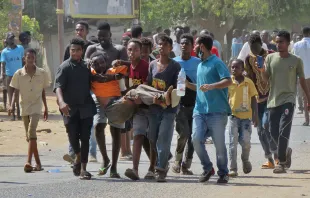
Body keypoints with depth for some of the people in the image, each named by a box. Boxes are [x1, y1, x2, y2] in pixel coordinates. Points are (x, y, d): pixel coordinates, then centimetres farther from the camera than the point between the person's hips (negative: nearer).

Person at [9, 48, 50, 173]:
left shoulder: (42, 74, -2)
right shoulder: (19, 74, -2)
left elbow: (43, 92, 8)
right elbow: (16, 91, 3)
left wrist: (46, 108, 13)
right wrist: (12, 105, -12)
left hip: (36, 107, -3)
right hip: (24, 107, 3)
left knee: (31, 132, -21)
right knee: (29, 136, 9)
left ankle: (29, 162, -28)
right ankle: (38, 163, 19)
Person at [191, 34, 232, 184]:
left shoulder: (216, 63, -4)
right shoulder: (200, 65, 21)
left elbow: (228, 81, -18)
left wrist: (212, 86, -30)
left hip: (217, 111, -7)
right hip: (200, 110, 7)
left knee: (219, 143, -1)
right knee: (196, 139, -9)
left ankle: (223, 173, 13)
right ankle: (207, 168, 8)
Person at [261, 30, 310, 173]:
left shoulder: (296, 61, 2)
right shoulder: (270, 58, 7)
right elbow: (266, 78, 1)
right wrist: (261, 68, -19)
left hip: (288, 100, -3)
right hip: (273, 100, 3)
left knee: (283, 131, -15)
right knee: (274, 132, 5)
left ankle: (281, 163, -13)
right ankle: (286, 151, 32)